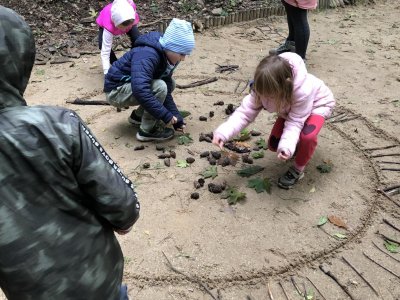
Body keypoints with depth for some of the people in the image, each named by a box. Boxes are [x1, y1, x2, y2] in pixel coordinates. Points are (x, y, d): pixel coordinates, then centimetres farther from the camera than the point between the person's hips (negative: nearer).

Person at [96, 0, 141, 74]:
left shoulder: (131, 6, -44)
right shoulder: (109, 26, -47)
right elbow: (105, 52, -45)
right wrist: (107, 73, -51)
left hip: (129, 21, 3)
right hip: (105, 21, -2)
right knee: (103, 46, -25)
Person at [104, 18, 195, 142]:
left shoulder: (168, 59, -3)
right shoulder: (147, 55, -31)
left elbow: (166, 93, -1)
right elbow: (140, 90, -44)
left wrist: (177, 119, -7)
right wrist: (166, 116, -37)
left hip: (130, 87, 9)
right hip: (116, 91, -9)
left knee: (170, 84, 7)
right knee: (159, 87, -27)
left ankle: (138, 115, 15)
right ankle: (147, 131, -11)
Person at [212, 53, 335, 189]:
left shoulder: (303, 91, -45)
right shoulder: (264, 87, -32)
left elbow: (295, 122, -37)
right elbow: (245, 112, -31)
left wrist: (287, 146, -53)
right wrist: (223, 132, -45)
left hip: (317, 103, -5)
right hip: (291, 107, 5)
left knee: (307, 136, -35)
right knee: (273, 144, -4)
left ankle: (298, 169, -6)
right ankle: (298, 144, 29)